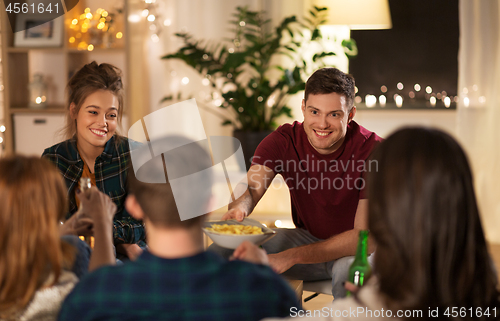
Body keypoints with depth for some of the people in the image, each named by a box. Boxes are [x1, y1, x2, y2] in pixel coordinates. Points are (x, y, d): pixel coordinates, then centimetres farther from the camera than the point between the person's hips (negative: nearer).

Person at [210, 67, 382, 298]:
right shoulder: (283, 141, -11)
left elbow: (366, 235, -28)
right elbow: (251, 189, -24)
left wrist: (291, 257, -39)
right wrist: (239, 207, -51)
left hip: (356, 248, -3)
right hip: (307, 237, 4)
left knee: (349, 269, -39)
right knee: (222, 251, -15)